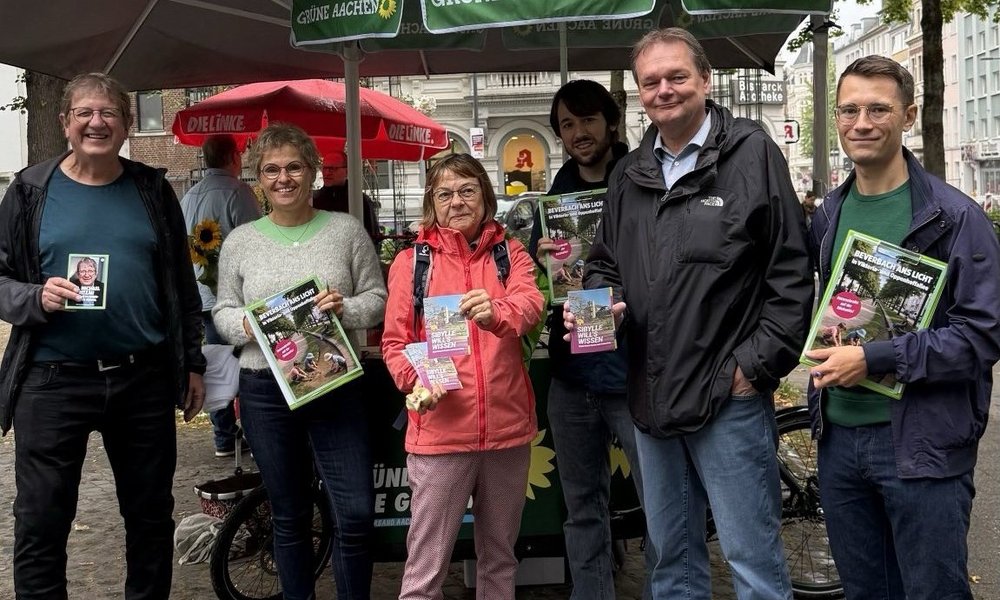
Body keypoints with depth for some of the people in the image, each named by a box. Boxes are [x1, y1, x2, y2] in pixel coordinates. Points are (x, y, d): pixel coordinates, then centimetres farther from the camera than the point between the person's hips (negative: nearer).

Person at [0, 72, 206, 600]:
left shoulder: (153, 190, 8)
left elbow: (181, 284, 12)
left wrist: (193, 364, 10)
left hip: (143, 379, 2)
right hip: (53, 380, -2)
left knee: (152, 516, 12)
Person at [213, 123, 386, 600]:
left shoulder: (346, 229, 3)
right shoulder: (240, 241, 6)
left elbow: (378, 298, 4)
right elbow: (222, 311, 9)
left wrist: (345, 308, -16)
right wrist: (245, 325, -12)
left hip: (336, 386, -1)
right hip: (266, 389, 1)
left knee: (357, 513, -3)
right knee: (289, 517, 13)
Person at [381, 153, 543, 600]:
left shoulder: (510, 253, 6)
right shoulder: (411, 261, 2)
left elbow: (531, 303, -14)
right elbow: (394, 341, 1)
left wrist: (497, 313, -36)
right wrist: (416, 378, -19)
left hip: (508, 426, 2)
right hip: (440, 429, -2)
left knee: (500, 556, 17)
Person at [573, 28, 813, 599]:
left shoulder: (753, 154, -6)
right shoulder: (629, 175, 12)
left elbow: (791, 275, -8)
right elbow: (606, 261, 21)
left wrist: (758, 365, -12)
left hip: (731, 397, -6)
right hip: (652, 397, 6)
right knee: (671, 554, 19)